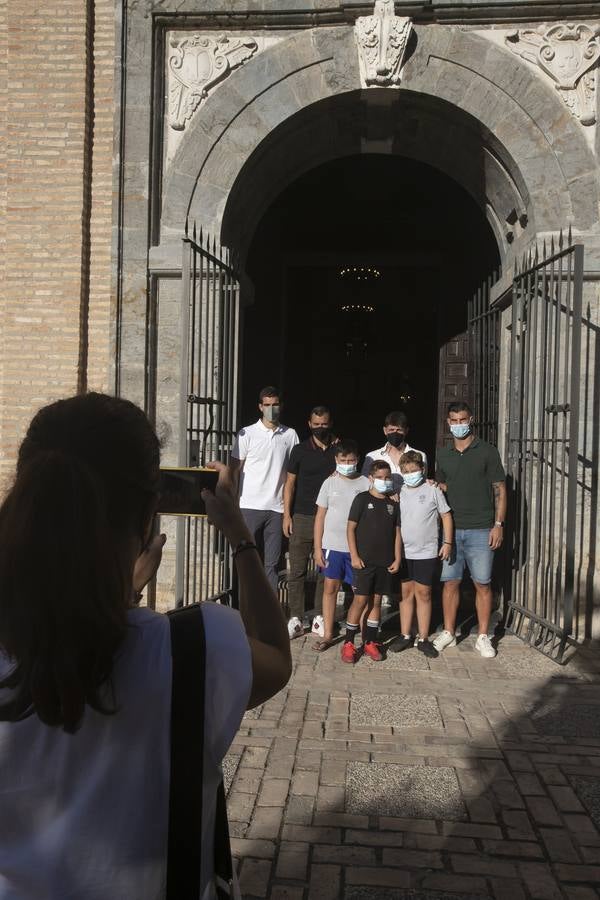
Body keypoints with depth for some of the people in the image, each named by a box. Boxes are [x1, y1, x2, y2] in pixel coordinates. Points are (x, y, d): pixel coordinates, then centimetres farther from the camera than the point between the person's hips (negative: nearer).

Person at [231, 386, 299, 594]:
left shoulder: (290, 435, 7)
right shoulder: (247, 434, 0)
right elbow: (235, 470, 2)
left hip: (277, 508, 2)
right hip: (250, 506, -2)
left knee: (272, 563, 6)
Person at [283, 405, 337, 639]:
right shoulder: (300, 450, 4)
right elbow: (290, 484, 5)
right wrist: (287, 515, -1)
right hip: (302, 517, -1)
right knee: (297, 570, 0)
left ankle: (320, 618, 15)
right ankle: (296, 619, 7)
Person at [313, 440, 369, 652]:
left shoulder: (366, 483, -1)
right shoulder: (330, 483, 2)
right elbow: (320, 517, 4)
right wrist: (317, 548, 0)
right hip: (332, 545, 1)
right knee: (330, 588, 5)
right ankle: (328, 634, 16)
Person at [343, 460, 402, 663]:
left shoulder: (393, 503, 9)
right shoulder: (362, 499, -3)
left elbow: (397, 532, 12)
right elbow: (351, 528, -4)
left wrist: (397, 559, 6)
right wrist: (354, 555, -10)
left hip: (385, 562, 4)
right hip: (364, 561, -4)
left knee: (376, 601, 10)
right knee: (360, 600, -4)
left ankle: (370, 642, 19)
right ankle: (349, 643, 6)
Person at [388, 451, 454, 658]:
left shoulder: (432, 490, -5)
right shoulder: (399, 492, 4)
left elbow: (446, 516, 0)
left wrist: (447, 542, -5)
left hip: (427, 552, -3)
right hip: (404, 551, 3)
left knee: (423, 593, 4)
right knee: (406, 592, 10)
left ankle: (423, 639, 14)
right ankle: (405, 636, 20)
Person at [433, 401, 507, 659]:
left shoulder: (487, 451, 0)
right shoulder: (443, 454, 11)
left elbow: (500, 490, 0)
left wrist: (498, 524, -8)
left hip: (481, 530, -3)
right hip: (451, 529, 3)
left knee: (482, 584, 2)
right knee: (450, 582, 5)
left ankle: (483, 637, 13)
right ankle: (448, 633, 17)